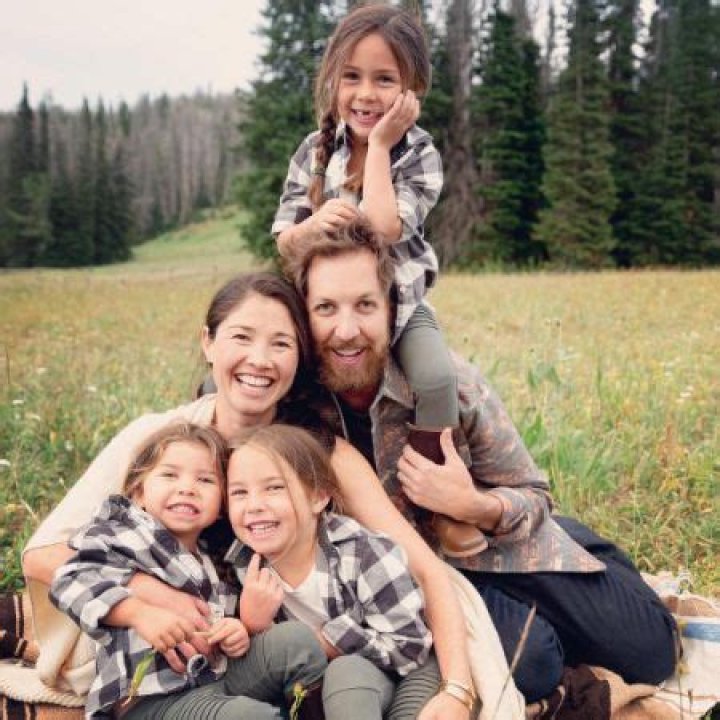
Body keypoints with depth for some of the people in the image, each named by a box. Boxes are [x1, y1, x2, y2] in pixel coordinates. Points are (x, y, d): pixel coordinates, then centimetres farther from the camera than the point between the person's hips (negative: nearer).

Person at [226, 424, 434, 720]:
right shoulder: (242, 563, -11)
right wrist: (254, 624, -27)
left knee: (346, 672, -35)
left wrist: (319, 644, -21)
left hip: (370, 677, -4)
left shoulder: (363, 554, -23)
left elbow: (411, 644, -21)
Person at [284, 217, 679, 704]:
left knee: (648, 651, -1)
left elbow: (533, 497, -11)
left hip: (500, 544, 0)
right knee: (530, 661, -27)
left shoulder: (449, 383, -22)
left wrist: (475, 507, -31)